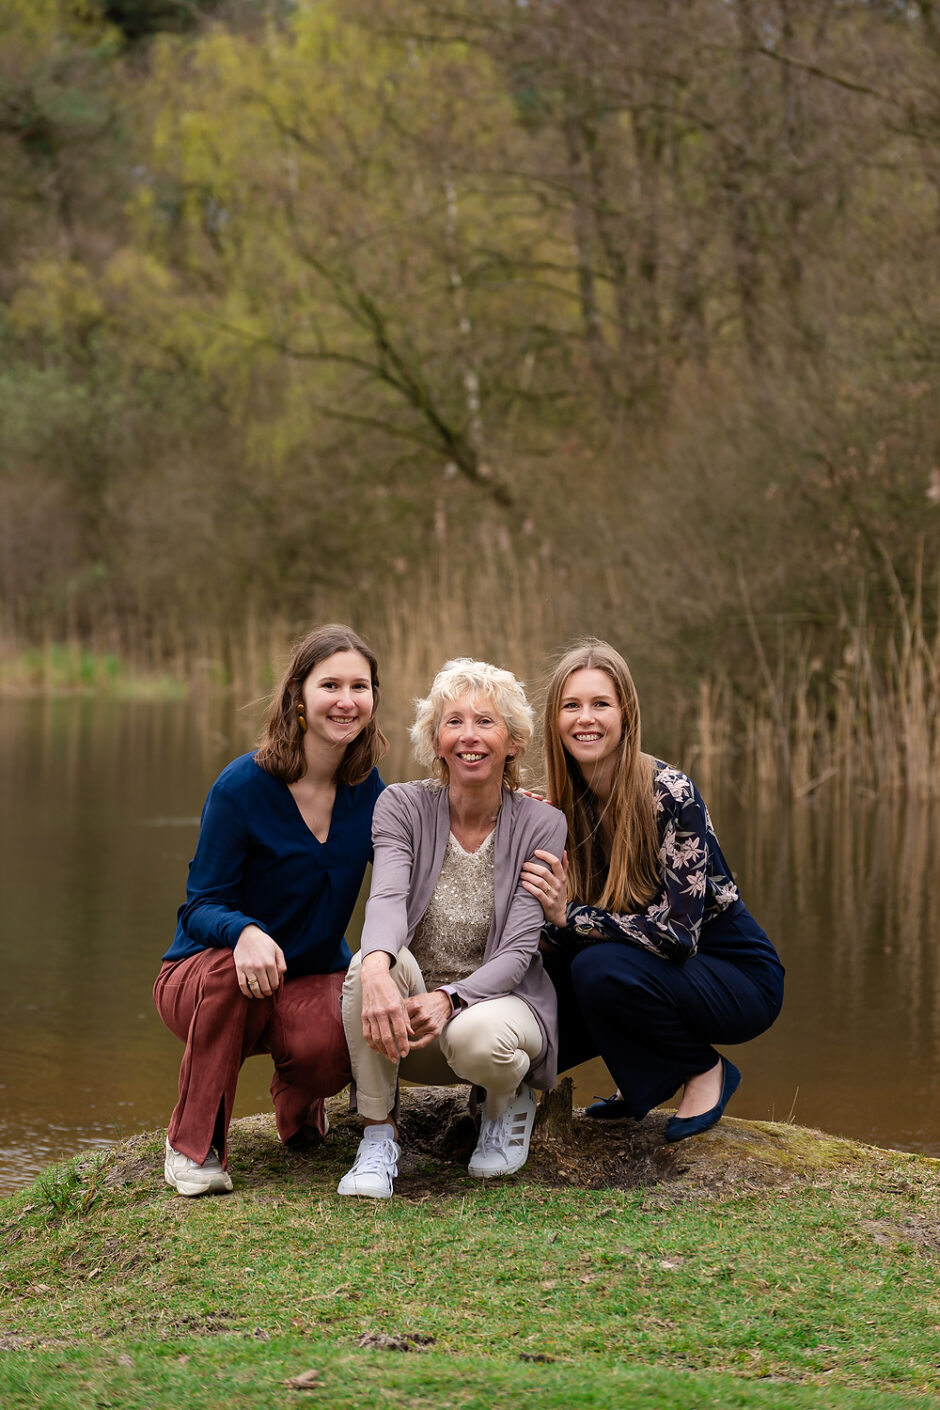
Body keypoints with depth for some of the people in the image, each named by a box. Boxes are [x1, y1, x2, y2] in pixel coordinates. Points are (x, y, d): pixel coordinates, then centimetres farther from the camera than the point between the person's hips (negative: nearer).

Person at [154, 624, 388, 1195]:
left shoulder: (367, 789, -2)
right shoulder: (243, 785, -16)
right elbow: (200, 907, -14)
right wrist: (245, 932, -39)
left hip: (313, 982, 2)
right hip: (204, 974, -2)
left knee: (329, 1042, -33)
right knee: (231, 965, -39)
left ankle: (299, 1104, 8)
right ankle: (194, 1146, -19)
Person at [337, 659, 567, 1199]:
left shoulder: (540, 824, -8)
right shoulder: (403, 806, -5)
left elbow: (517, 951, -15)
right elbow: (387, 898, -25)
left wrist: (449, 1000, -35)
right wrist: (377, 969, -48)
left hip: (498, 1000, -1)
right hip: (408, 1012, 1)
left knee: (476, 1037, -37)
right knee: (372, 965, -32)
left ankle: (508, 1103, 3)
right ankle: (379, 1135, -14)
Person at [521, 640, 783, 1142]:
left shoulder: (670, 795, -22)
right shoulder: (567, 802, -3)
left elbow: (678, 932, -28)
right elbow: (558, 926, -2)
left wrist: (570, 915, -31)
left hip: (738, 978, -6)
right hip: (652, 970, 6)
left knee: (602, 969, -32)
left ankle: (705, 1071, -5)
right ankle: (647, 1076, 9)